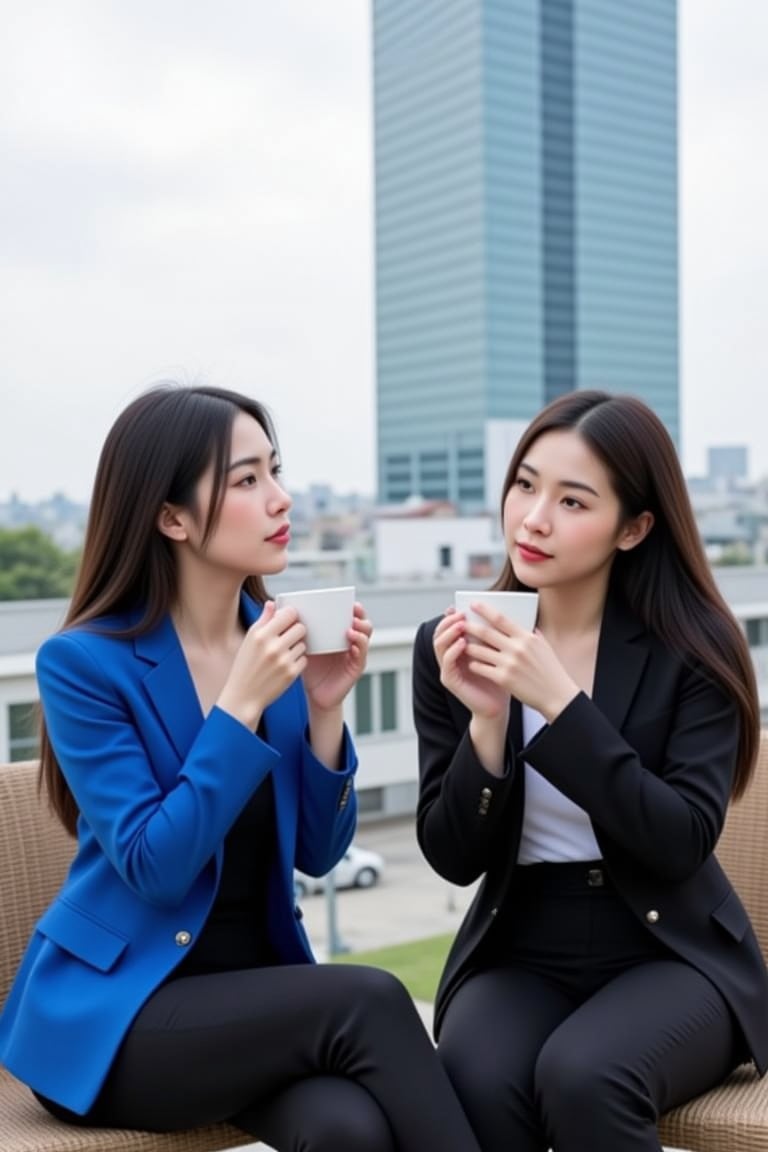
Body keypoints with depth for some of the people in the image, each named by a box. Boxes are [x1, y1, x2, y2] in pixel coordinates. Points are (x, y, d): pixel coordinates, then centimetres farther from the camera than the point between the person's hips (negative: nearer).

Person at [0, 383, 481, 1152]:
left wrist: (323, 708, -12)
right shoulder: (83, 661, -13)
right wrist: (241, 702, -24)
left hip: (255, 983, 4)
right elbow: (153, 868, -19)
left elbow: (316, 853, 3)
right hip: (115, 1011, -4)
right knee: (365, 1000, -28)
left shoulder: (277, 641, 1)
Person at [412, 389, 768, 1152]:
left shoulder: (692, 647, -8)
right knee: (475, 1085, -29)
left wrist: (559, 701, -26)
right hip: (517, 953, 2)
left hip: (669, 954, -1)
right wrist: (487, 720, -20)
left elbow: (683, 843, -17)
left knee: (582, 1076, -31)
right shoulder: (453, 647, -2)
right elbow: (454, 858, -3)